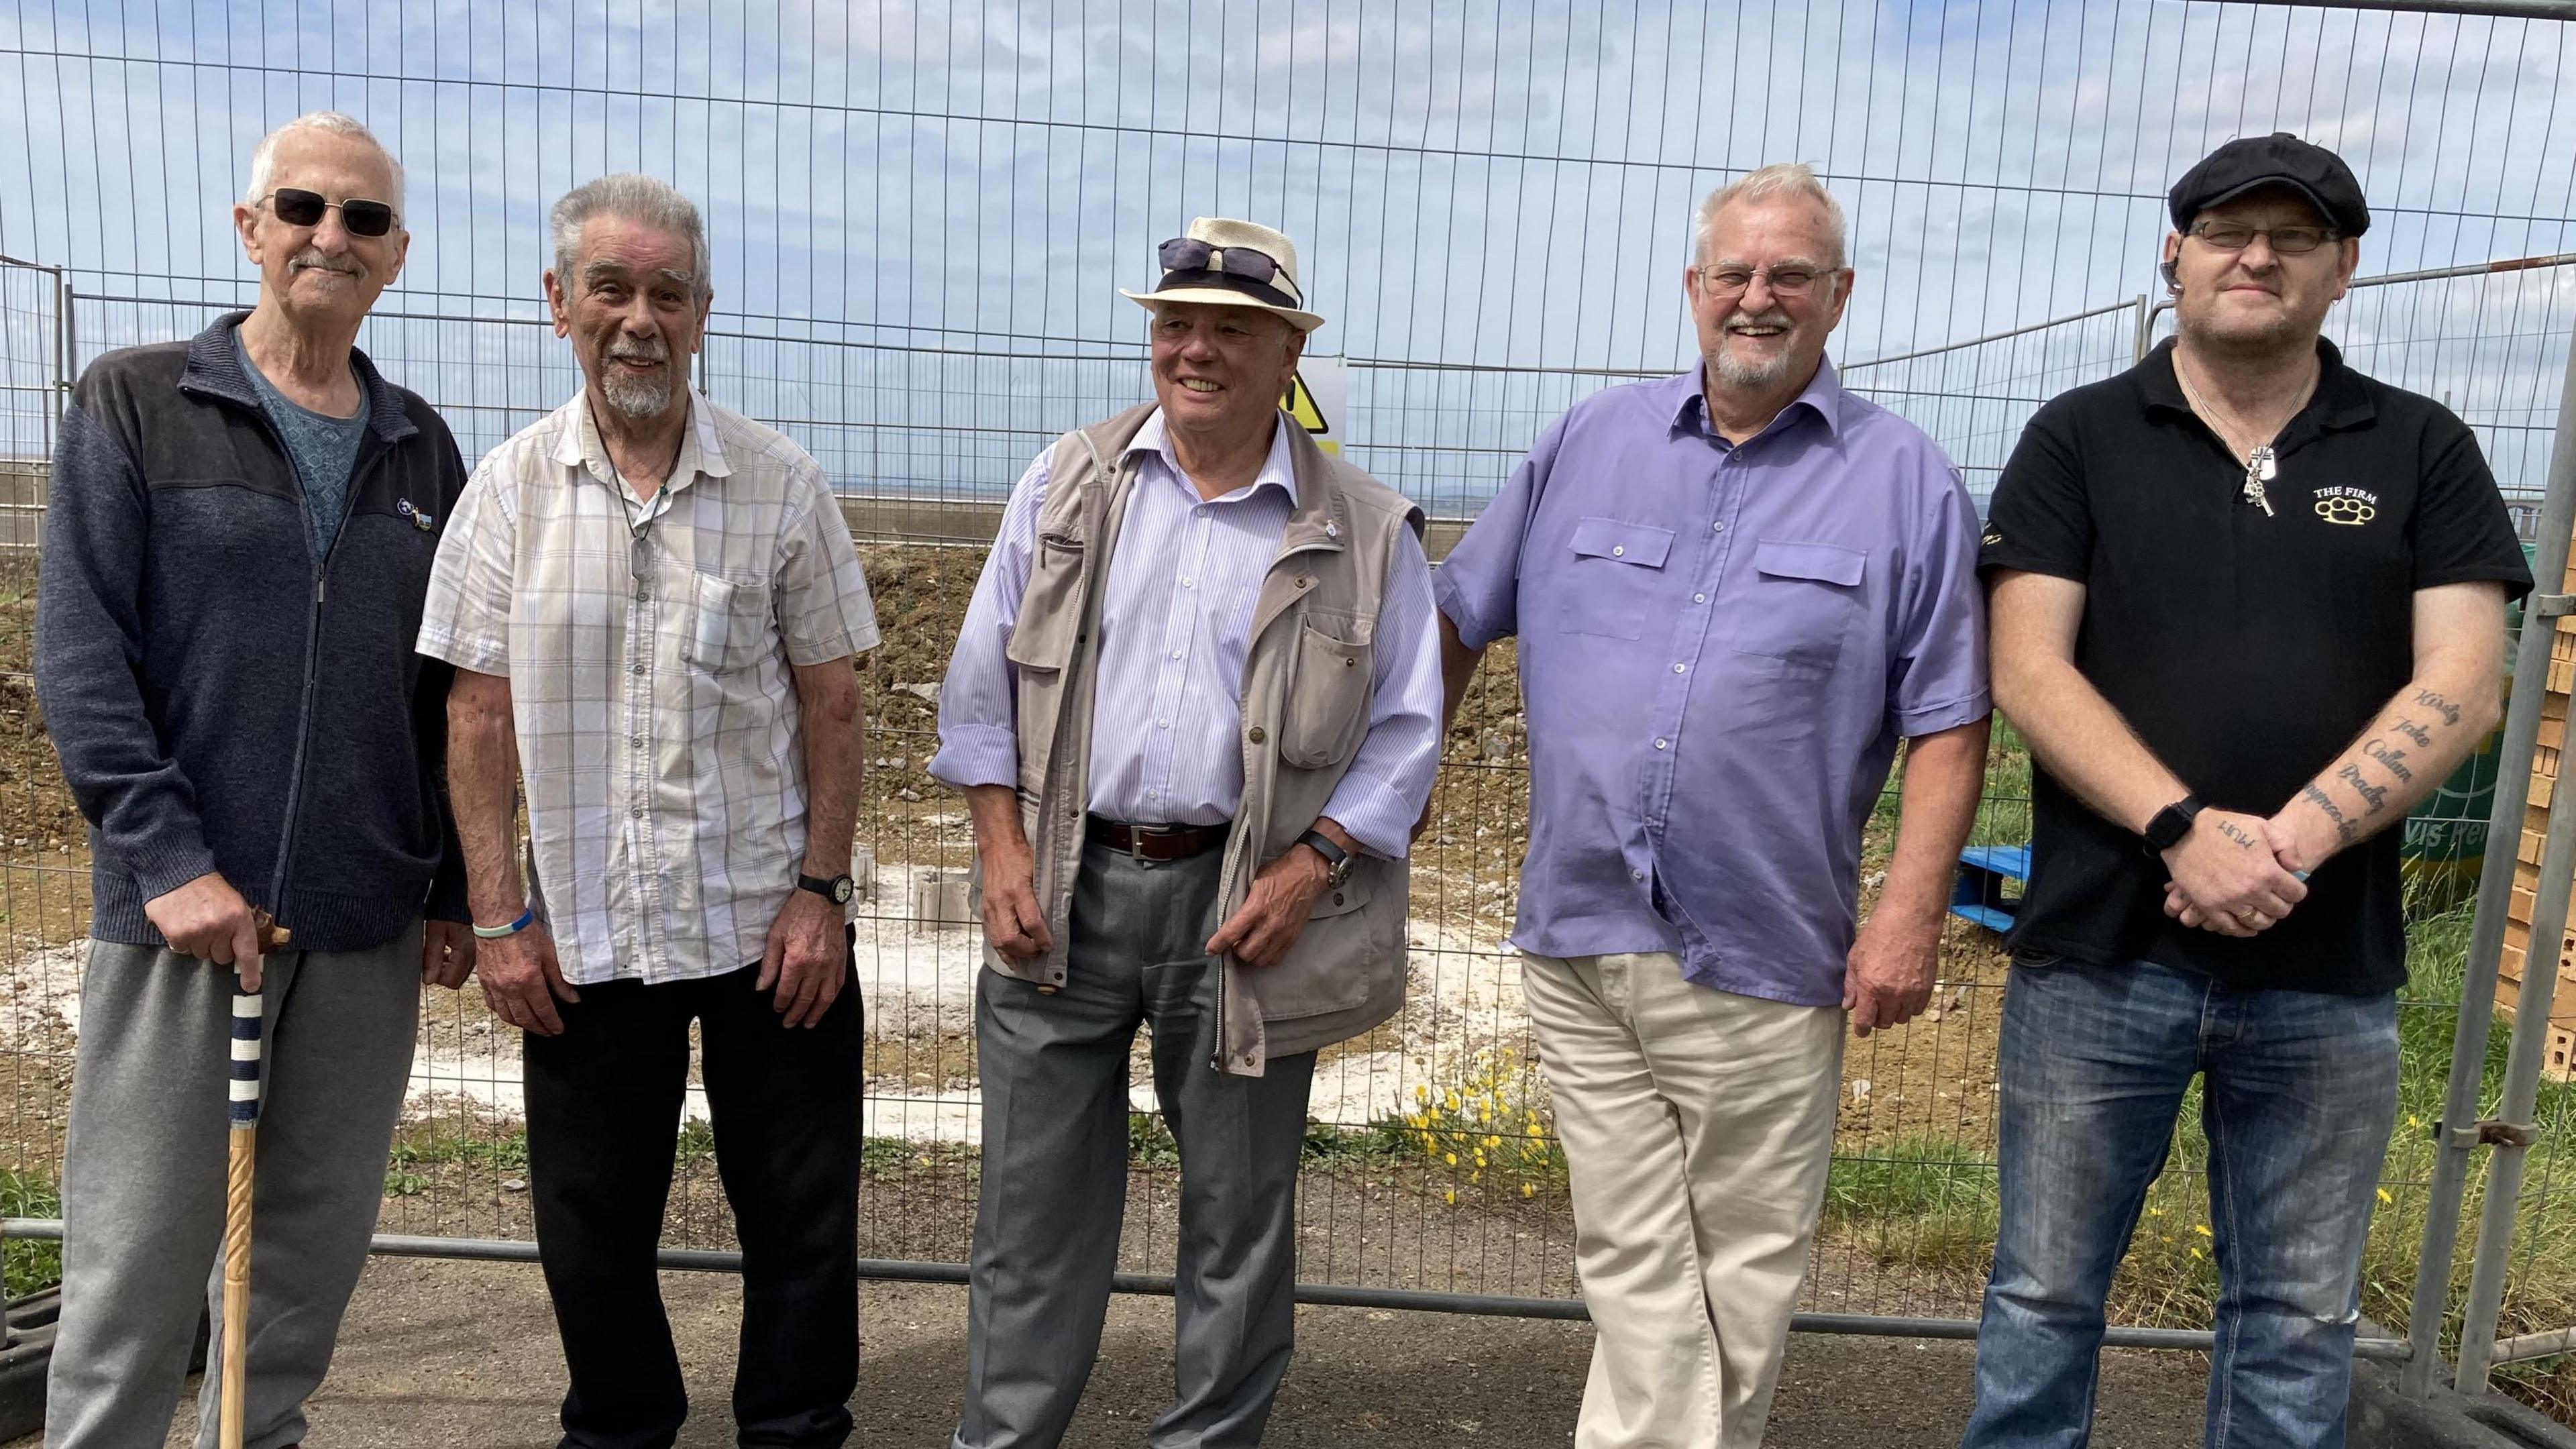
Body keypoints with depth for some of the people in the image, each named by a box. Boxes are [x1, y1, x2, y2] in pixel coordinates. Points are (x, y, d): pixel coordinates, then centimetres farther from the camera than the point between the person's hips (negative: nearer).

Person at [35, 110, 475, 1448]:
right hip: (183, 909, -3)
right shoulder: (136, 405, 1)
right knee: (137, 1260, 2)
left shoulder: (419, 449, 10)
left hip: (369, 926, 3)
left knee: (316, 1244, 12)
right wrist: (168, 857, -14)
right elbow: (80, 652, -5)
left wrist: (455, 891, 9)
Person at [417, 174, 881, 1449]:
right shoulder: (512, 487, 1)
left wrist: (821, 890, -7)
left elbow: (831, 702, -1)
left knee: (800, 1211, 8)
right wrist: (501, 917, -2)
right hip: (583, 928, 2)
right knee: (591, 1217, 14)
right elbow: (479, 714, 2)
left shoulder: (782, 486, -3)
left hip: (767, 923, -1)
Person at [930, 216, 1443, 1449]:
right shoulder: (1067, 485, 4)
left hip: (1246, 902, -1)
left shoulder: (1365, 533, -1)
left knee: (1238, 1207, 12)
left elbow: (1405, 731, 1)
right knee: (1035, 1198, 11)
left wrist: (1308, 869, -9)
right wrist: (1001, 843, -1)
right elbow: (983, 682, 7)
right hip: (1063, 887, 2)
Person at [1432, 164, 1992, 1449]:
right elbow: (1458, 617, 15)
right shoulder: (1588, 443, 8)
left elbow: (1949, 719, -1)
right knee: (1634, 1267, 9)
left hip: (1764, 960, -1)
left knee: (1740, 1272, 11)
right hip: (1576, 942, 2)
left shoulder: (1907, 481, 1)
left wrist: (1911, 913, -9)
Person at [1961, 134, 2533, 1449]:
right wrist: (2183, 830, -19)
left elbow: (2461, 685, -2)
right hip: (2099, 951, -1)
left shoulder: (2422, 452, 8)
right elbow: (2029, 671, -6)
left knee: (2300, 1318, 13)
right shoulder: (2080, 439, 4)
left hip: (2329, 967, 2)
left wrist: (2292, 842, -16)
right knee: (2046, 1294, 8)